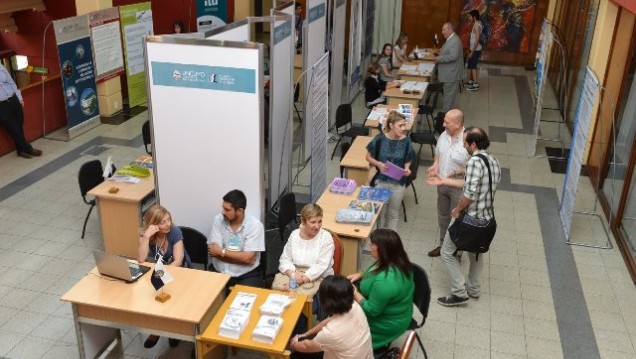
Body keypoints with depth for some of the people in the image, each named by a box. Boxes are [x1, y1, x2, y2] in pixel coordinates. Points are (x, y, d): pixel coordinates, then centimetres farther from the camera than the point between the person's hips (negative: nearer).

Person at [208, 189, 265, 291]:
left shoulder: (255, 225, -13)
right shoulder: (218, 220, -4)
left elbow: (247, 258, -18)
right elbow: (213, 251, -9)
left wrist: (222, 252, -12)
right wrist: (239, 256, -15)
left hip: (247, 274, -3)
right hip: (219, 271, 3)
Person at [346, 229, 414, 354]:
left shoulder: (385, 279, -37)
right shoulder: (396, 261, -10)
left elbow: (371, 310, -28)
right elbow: (376, 274, 11)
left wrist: (354, 293, -18)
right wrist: (360, 275, -1)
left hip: (387, 324, -8)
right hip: (393, 313, 8)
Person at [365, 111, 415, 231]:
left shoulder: (406, 141, -10)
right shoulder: (380, 139, -14)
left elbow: (407, 161, 5)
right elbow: (368, 157, -2)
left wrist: (407, 169, -16)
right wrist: (378, 164, -20)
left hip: (398, 183, 1)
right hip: (381, 181, -1)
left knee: (393, 214, 16)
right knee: (381, 212, 15)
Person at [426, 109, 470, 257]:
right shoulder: (444, 135, -6)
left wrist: (457, 172, -30)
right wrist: (435, 165, -6)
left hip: (458, 188, -7)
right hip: (442, 183, 7)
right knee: (442, 216, 22)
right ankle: (443, 244, 42)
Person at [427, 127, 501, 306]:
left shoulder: (475, 161, -25)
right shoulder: (493, 161, 4)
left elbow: (469, 193, -29)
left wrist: (457, 210, -12)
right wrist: (444, 181, 15)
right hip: (486, 218, 9)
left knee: (447, 253, 8)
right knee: (476, 252, 27)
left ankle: (459, 293, 11)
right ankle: (473, 289, 41)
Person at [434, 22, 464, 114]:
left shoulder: (455, 41, -21)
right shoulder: (450, 39, 11)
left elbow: (453, 56, -28)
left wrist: (440, 59, -22)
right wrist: (441, 53, 9)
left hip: (451, 73, -10)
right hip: (448, 73, 10)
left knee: (449, 95, -2)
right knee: (448, 93, 18)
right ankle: (447, 110, 28)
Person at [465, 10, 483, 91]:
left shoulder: (477, 26, -19)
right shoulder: (476, 24, 12)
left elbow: (477, 40, -23)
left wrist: (472, 52, -23)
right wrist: (470, 49, 22)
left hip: (476, 50, -10)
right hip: (473, 49, 10)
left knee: (473, 66, -8)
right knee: (471, 66, 16)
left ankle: (475, 84, -8)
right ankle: (471, 81, 27)